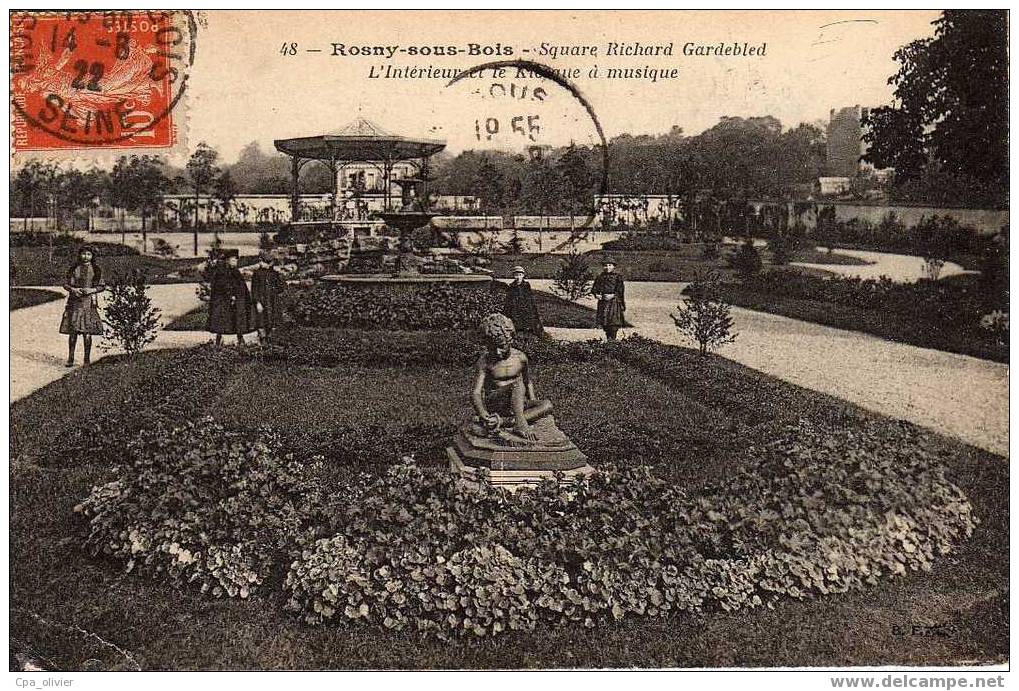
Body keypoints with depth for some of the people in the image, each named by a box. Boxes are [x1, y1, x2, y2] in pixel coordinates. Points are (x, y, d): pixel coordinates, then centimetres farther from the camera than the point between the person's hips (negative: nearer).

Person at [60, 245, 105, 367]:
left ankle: (87, 359, 6)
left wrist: (92, 290, -10)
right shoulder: (74, 268, 7)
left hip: (89, 303, -1)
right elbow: (65, 284, 9)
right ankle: (70, 358, 7)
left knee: (87, 331, -3)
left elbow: (102, 287, 7)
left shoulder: (96, 270, 6)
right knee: (73, 330, -1)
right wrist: (73, 289, -10)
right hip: (75, 302, 1)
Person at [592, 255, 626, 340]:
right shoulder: (600, 277, 9)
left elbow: (621, 291, -6)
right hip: (603, 302, 4)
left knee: (614, 322, -9)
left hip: (614, 302, -4)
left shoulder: (617, 277, -2)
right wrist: (596, 295, -9)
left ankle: (612, 338, -4)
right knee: (604, 322, 6)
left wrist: (613, 295, -19)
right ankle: (608, 338, 18)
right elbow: (594, 289, 11)